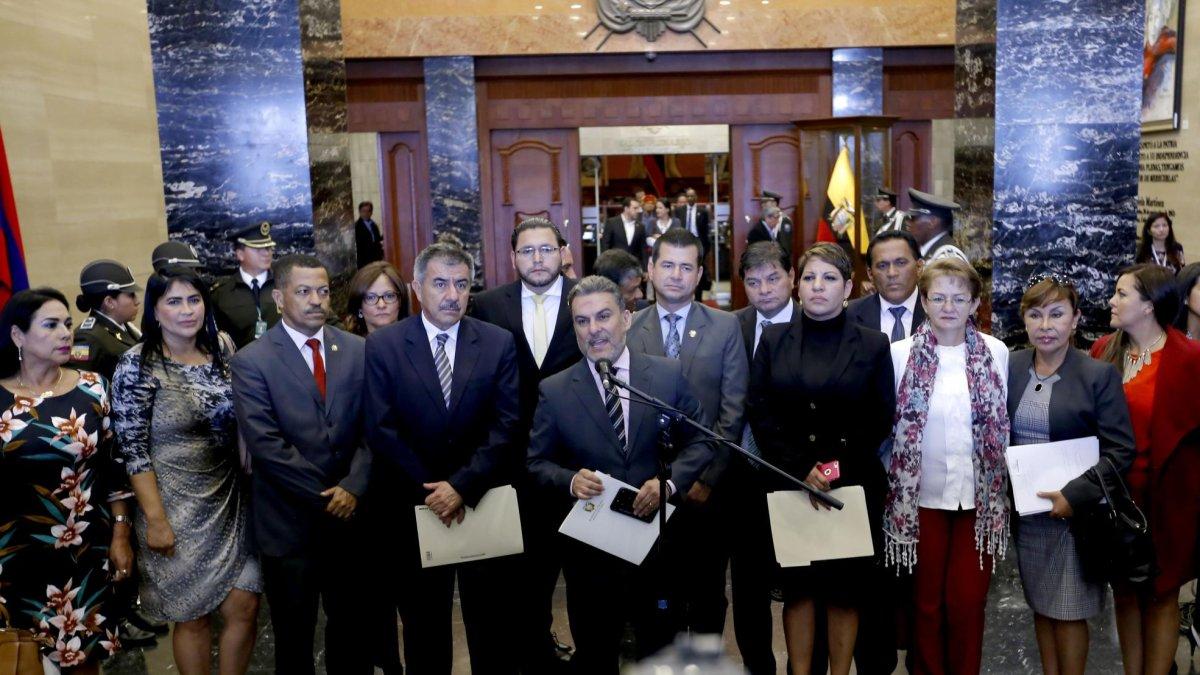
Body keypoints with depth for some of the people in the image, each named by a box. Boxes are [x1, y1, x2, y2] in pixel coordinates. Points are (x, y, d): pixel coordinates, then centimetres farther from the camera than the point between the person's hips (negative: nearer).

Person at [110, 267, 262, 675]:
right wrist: (156, 520, -14)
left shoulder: (221, 354, 3)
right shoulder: (137, 366, -11)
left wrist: (254, 489, 8)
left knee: (245, 607, 6)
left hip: (232, 503, 4)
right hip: (178, 511, -4)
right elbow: (133, 450, -12)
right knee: (193, 617, 8)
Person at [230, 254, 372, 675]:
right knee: (294, 632, 14)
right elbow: (265, 444, -14)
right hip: (289, 520, -3)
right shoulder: (251, 361, -7)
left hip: (350, 513, 3)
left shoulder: (358, 350, 4)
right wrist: (324, 495, -14)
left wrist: (352, 487, -12)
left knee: (351, 623, 16)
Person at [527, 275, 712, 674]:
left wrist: (669, 483, -15)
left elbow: (698, 442, 2)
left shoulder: (668, 375, -2)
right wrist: (571, 481, -19)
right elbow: (537, 463, 1)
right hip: (589, 548, 0)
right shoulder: (553, 391, -3)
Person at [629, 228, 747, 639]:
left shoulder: (726, 327, 0)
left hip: (706, 485, 0)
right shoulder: (629, 330, 2)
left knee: (707, 592, 12)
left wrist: (708, 477, -9)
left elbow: (733, 410, -4)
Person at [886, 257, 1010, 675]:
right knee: (926, 600, 10)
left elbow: (1005, 424, 7)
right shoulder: (901, 353, -4)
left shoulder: (997, 352, 1)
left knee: (968, 601, 7)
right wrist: (893, 484, 0)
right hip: (920, 496, -1)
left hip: (980, 497, 1)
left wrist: (1004, 487, 7)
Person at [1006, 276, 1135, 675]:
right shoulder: (1010, 367, 2)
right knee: (1040, 604, 15)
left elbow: (1120, 450, -11)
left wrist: (1074, 496, -20)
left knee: (1068, 611, 5)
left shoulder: (1099, 375, -9)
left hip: (1074, 510, -4)